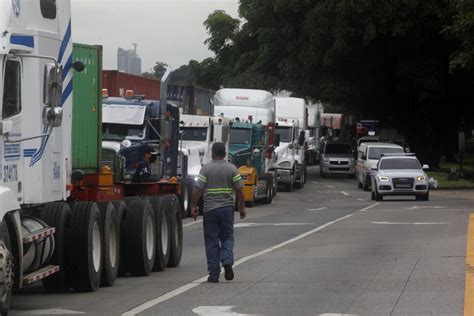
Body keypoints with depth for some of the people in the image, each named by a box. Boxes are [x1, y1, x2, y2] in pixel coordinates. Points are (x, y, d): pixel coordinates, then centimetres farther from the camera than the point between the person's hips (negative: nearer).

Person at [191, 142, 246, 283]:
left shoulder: (206, 169, -5)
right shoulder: (232, 169, 1)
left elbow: (198, 190, -9)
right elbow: (239, 190, 0)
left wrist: (193, 206, -1)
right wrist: (242, 207, 9)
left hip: (210, 209, -1)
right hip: (227, 208, 1)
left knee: (211, 241, 4)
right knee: (227, 237, 16)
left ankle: (214, 274, 4)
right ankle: (227, 261, -10)